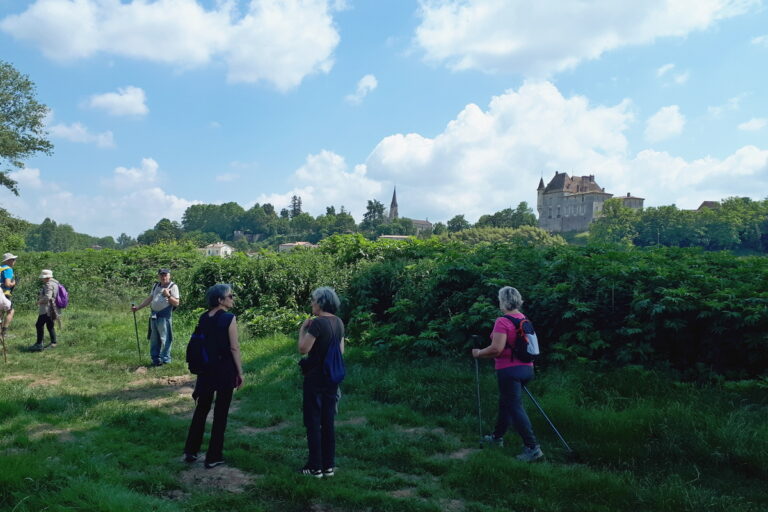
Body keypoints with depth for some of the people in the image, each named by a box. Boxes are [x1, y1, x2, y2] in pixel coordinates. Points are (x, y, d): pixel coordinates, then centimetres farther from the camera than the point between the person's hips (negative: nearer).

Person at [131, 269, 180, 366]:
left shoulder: (173, 287, -3)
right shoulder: (155, 286, 17)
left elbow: (176, 303, -8)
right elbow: (149, 299, 23)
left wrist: (168, 296, -20)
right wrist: (137, 307, 19)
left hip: (165, 316, -7)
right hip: (154, 316, 7)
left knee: (165, 339, -5)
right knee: (154, 339, 11)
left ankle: (165, 359, 5)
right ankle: (155, 359, 21)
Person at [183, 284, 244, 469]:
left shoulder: (203, 318, 3)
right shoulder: (229, 318, -15)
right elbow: (234, 348, -15)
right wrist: (240, 372, -6)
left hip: (206, 368, 6)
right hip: (225, 369, -6)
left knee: (201, 408, 19)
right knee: (220, 413, 6)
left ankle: (190, 451, 27)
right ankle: (214, 457, 13)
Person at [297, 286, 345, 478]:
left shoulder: (317, 323, -18)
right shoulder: (338, 322, 6)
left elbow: (303, 348, -19)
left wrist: (302, 329, -7)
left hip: (315, 378, -7)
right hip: (332, 378, 7)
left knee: (313, 422, 3)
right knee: (328, 422, 13)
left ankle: (315, 467, 9)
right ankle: (329, 465, 19)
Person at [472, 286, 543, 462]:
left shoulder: (502, 322, -17)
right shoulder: (525, 320, 9)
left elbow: (496, 349, -23)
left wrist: (479, 353, -7)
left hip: (509, 369, -9)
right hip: (526, 368, 9)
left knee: (515, 408, -4)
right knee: (506, 402, 21)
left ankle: (532, 447, -7)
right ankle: (497, 437, 35)